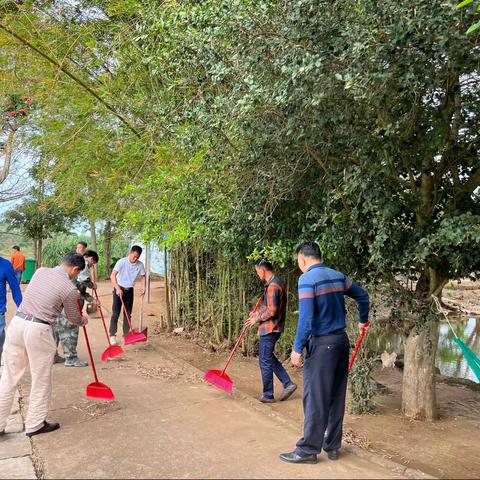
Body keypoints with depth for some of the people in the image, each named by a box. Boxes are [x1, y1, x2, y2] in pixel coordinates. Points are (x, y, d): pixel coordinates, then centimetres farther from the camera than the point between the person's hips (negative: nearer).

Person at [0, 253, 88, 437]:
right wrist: (83, 320, 30)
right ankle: (34, 425, 24)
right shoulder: (69, 288, -8)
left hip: (16, 323, 6)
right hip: (38, 331, -6)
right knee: (41, 381, 12)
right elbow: (73, 318, 7)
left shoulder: (40, 271, 9)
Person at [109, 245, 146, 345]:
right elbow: (112, 275, -24)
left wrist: (143, 288, -6)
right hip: (119, 289, -4)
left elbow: (143, 277, 9)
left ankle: (126, 335, 17)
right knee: (115, 313, -5)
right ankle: (112, 335, 3)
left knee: (128, 314, 8)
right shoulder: (122, 262, -19)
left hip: (129, 291, 4)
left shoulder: (140, 265, -6)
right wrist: (118, 288, -33)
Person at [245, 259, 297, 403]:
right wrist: (257, 312, 12)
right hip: (273, 328, 10)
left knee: (265, 361, 2)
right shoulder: (276, 282, 12)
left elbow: (272, 311, -24)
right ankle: (288, 384, 18)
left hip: (269, 329, -10)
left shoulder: (272, 286, -21)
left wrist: (257, 319, -12)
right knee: (269, 358, 19)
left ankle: (268, 395, 13)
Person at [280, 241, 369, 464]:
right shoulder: (338, 276, 8)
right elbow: (362, 295, 20)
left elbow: (306, 317, -20)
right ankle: (333, 446, 24)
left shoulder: (307, 279, -14)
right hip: (341, 340, 8)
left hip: (322, 343, -7)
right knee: (336, 396, 14)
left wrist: (297, 349, -14)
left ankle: (308, 449, 10)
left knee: (315, 398, 1)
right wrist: (363, 320, 36)